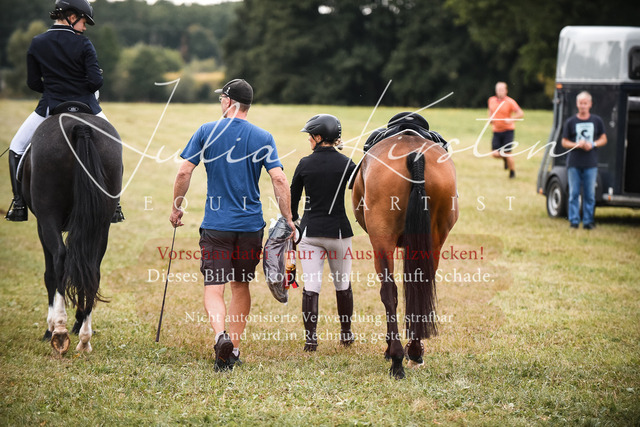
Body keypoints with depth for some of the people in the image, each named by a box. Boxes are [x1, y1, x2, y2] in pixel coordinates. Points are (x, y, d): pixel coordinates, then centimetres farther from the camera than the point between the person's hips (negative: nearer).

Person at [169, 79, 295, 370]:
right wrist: (288, 220, -1)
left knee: (213, 287, -4)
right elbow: (279, 179, -7)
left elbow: (184, 173, -4)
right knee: (241, 284, 18)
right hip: (251, 225, 2)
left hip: (216, 224, -2)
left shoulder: (206, 132, -1)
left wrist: (176, 208, 9)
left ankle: (221, 335, -31)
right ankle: (234, 349, 22)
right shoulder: (263, 138, 1)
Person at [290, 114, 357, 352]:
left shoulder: (305, 164, -2)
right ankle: (346, 334, 26)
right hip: (339, 231, 0)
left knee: (311, 286, 0)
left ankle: (310, 338, -6)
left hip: (310, 231, 0)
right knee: (343, 284, 15)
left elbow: (293, 198, 7)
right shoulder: (346, 163, -4)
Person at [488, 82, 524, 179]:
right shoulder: (491, 100, 6)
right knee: (495, 154, -6)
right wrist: (490, 118, 7)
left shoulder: (510, 102, -9)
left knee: (507, 153, -7)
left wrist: (511, 119, -25)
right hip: (496, 131, 4)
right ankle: (505, 159, 29)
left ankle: (512, 172, 15)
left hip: (508, 130, -4)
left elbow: (521, 113, -12)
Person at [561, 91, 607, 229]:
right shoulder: (570, 122, 4)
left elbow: (603, 139, 12)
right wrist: (577, 145, -12)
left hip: (591, 164, 0)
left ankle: (588, 221, 8)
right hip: (574, 163, 0)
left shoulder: (597, 121, 6)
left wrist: (593, 144, -8)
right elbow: (564, 142, 6)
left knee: (590, 194, 2)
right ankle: (574, 220, 8)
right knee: (574, 193, 1)